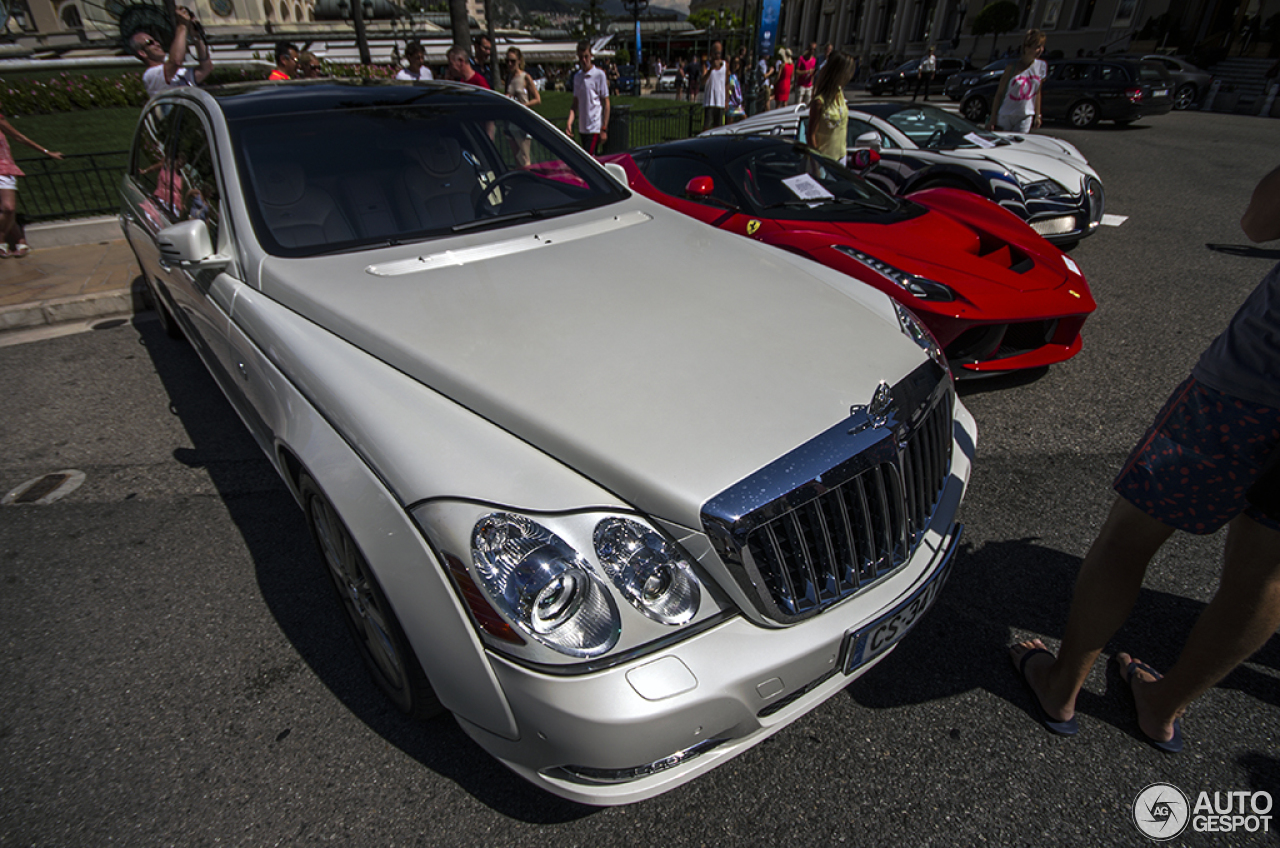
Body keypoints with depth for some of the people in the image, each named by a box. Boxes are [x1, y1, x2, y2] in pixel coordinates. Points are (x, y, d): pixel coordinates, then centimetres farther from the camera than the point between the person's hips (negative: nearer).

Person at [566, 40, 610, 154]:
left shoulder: (599, 75, -5)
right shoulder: (577, 77, 11)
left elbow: (606, 103, -6)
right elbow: (575, 103, 13)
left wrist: (604, 129, -11)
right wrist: (569, 121, -4)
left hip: (595, 128, -6)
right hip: (582, 128, 6)